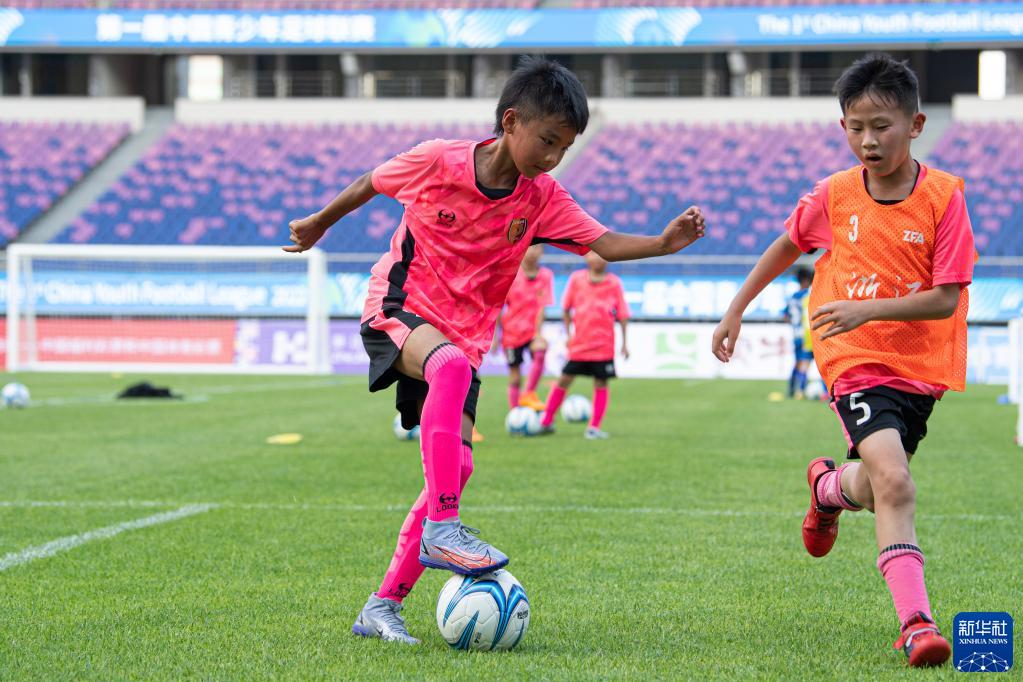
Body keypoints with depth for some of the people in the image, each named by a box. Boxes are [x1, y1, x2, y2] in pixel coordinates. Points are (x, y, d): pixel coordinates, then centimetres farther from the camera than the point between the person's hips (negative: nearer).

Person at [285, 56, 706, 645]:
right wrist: (320, 223, 21)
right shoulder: (437, 161, -11)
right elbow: (370, 184, 7)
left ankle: (384, 607, 2)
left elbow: (605, 243, -14)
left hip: (465, 338, 5)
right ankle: (442, 529, -39)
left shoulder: (542, 198, -2)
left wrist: (664, 243, -32)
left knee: (457, 466, -9)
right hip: (398, 309, -5)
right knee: (450, 365, -38)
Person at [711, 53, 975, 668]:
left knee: (875, 488, 14)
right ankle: (916, 623, -22)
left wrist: (868, 309, -25)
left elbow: (945, 299, -14)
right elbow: (786, 248, 18)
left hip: (922, 365, 1)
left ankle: (830, 485, 51)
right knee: (895, 485, -21)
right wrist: (736, 311, 20)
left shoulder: (944, 197, -10)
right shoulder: (834, 196, -3)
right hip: (855, 361, -1)